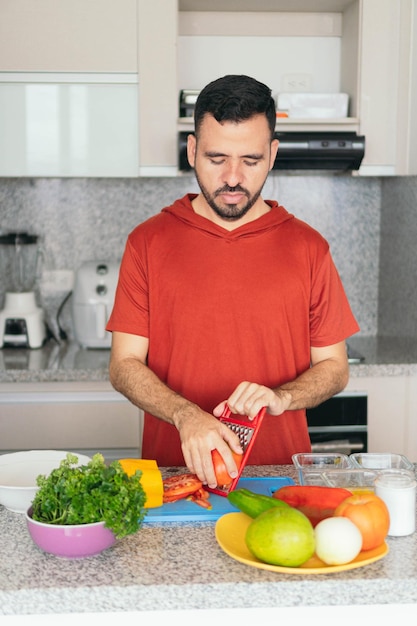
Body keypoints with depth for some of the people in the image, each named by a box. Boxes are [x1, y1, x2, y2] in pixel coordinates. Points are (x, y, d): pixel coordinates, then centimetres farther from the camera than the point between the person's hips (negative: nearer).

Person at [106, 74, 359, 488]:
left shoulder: (308, 247, 4)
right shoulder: (148, 242, 3)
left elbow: (334, 367, 9)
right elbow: (124, 364, 0)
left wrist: (281, 398, -11)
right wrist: (186, 416, -17)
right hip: (174, 469, 0)